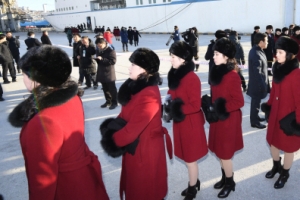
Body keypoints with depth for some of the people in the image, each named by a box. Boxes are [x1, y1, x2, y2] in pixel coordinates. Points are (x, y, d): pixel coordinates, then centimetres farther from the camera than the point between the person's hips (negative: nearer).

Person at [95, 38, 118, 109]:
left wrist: (102, 59, -25)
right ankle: (108, 101, 27)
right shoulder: (98, 51, 10)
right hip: (101, 73, 7)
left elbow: (113, 61, -22)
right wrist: (97, 59, -3)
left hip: (109, 73, -7)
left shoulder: (111, 51, -13)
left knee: (112, 89, 1)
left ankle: (114, 102, 11)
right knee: (105, 89, 15)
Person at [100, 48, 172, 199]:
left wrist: (113, 140, -12)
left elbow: (133, 128, -27)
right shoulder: (137, 86, 2)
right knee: (136, 185, 25)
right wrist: (113, 129, -9)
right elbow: (125, 114, 8)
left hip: (145, 149, -9)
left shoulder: (148, 95, -29)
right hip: (135, 146, 9)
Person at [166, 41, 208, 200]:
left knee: (190, 158, 9)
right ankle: (194, 183, 41)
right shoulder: (175, 75, 3)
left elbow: (195, 105, -22)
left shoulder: (192, 78, -22)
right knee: (187, 157, 20)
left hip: (190, 124, -8)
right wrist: (171, 106, -5)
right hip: (180, 123, 8)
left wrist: (178, 109, -21)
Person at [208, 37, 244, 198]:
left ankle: (230, 183, 28)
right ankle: (225, 178, 39)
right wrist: (212, 107, 1)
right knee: (219, 151, 19)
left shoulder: (232, 76, -21)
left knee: (225, 153, 7)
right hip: (218, 118, 8)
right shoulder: (217, 72, 4)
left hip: (227, 120, -8)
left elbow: (239, 101, -20)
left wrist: (222, 108, -22)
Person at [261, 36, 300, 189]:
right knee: (273, 142, 21)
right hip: (275, 114, 7)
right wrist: (268, 105, 12)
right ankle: (276, 166, 46)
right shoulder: (278, 69, 0)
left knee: (288, 147, 13)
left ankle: (285, 174, 34)